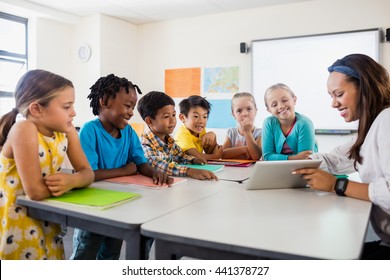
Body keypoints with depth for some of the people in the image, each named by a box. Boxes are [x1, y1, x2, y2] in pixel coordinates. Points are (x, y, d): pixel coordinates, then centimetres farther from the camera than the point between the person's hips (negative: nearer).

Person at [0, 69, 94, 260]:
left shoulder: (66, 130, -5)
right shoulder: (24, 129, -27)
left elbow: (87, 173, -3)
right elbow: (36, 191, -32)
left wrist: (71, 180, -24)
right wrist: (66, 183, -14)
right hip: (16, 225, -7)